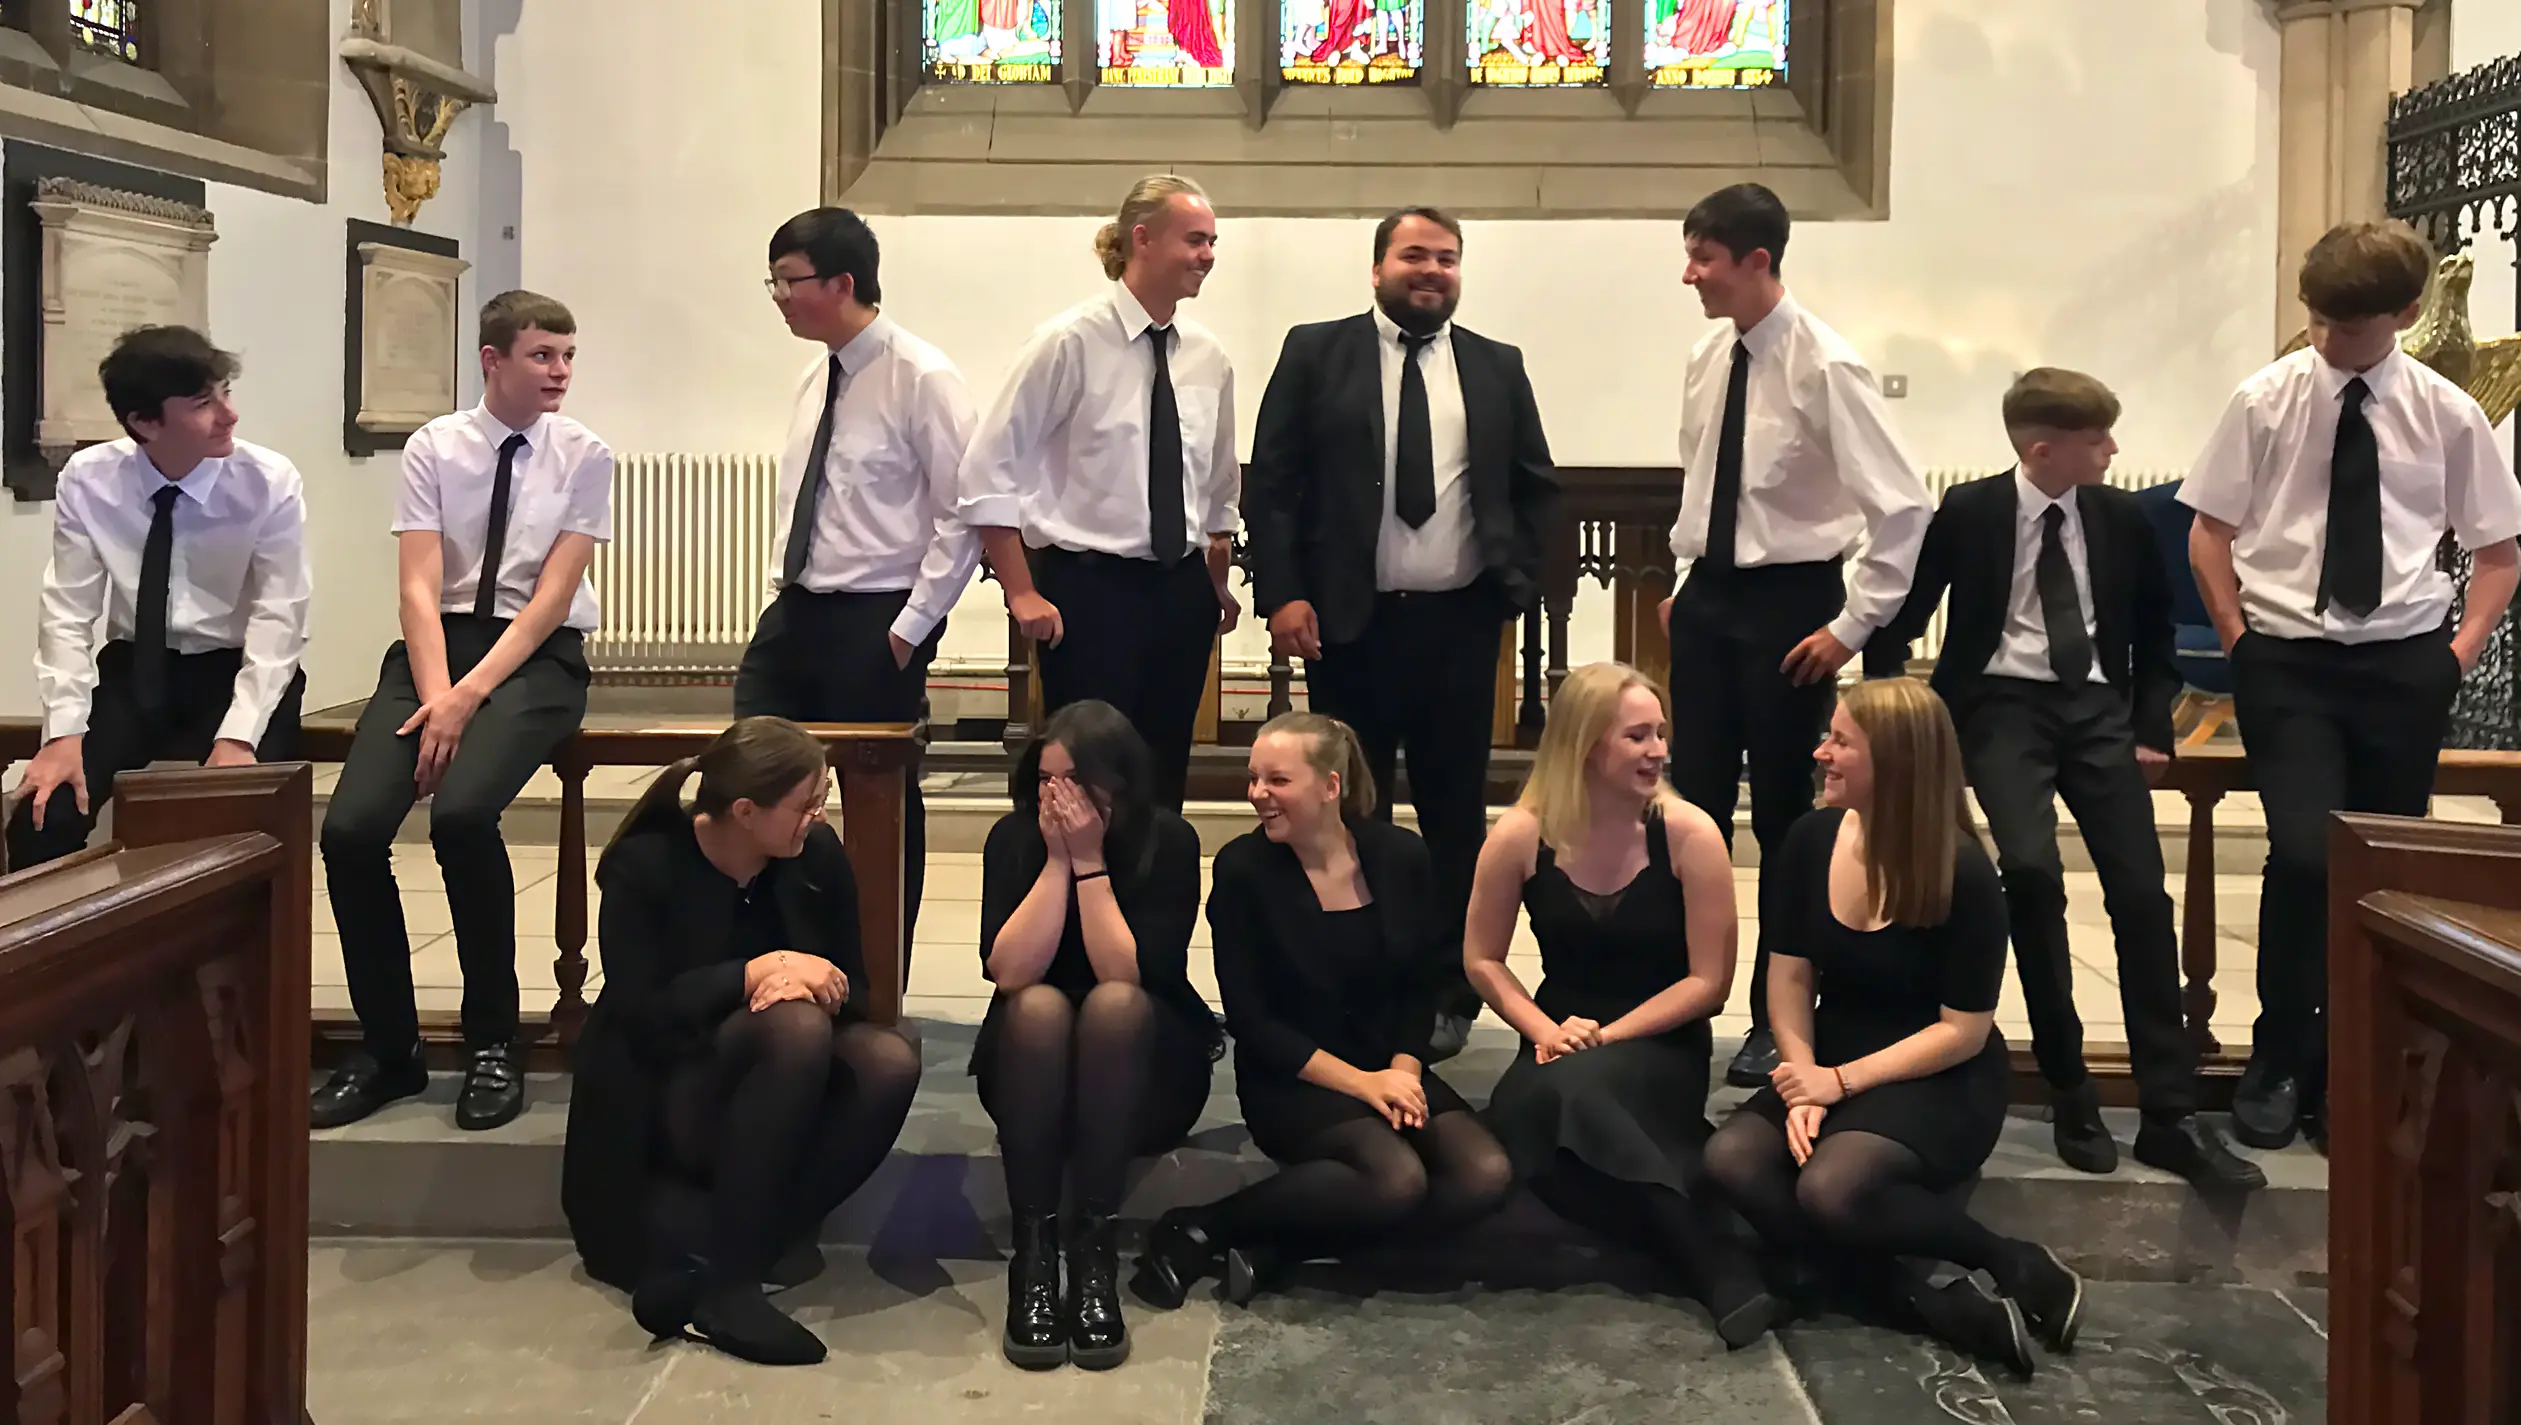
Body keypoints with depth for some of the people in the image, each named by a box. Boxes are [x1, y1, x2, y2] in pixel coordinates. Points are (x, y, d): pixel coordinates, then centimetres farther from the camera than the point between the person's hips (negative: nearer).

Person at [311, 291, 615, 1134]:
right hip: (438, 641, 2)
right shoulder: (434, 449, 2)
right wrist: (436, 694, -20)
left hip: (538, 656, -2)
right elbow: (420, 587, -5)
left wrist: (471, 695, -18)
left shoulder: (583, 456, -1)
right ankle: (387, 1048, 1)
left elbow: (552, 598, -7)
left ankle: (492, 1046, -11)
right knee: (351, 828, -19)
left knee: (463, 813, -30)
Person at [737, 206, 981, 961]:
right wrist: (782, 598, 13)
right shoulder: (814, 378, 11)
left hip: (876, 624, -7)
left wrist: (911, 627, -15)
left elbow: (964, 514, -14)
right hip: (794, 614, 7)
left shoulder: (920, 379, -12)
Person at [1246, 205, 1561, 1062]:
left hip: (1459, 622, 2)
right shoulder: (1316, 353, 3)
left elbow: (1537, 486, 14)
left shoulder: (1497, 368, 10)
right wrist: (1283, 594, -10)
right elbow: (1272, 481, -1)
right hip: (1349, 620, -2)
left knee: (1455, 816, 7)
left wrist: (1519, 582, 3)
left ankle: (1450, 995, 18)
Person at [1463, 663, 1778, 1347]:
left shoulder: (1688, 834, -13)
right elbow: (1482, 960, 4)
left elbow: (1709, 981, -10)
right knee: (1525, 1126, -32)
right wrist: (1544, 1031, -11)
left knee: (1567, 1095, -36)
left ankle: (1723, 1268, -30)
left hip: (1662, 1046, -3)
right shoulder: (1519, 836, -8)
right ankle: (1712, 1260, -21)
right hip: (1561, 1040, 3)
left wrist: (1606, 1037, -16)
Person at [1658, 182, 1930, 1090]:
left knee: (1784, 814, 6)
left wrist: (1852, 626, -17)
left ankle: (1777, 1018, 20)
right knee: (1695, 805, 10)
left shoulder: (1823, 366, -17)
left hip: (1788, 602, -6)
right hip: (1710, 595, 6)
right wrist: (1683, 584, 14)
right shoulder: (1708, 358, 3)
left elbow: (1901, 507, -18)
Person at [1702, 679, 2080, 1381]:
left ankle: (2013, 1264, -10)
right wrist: (1805, 1084, -17)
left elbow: (1963, 1032, -15)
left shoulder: (1962, 874, -18)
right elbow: (1789, 978, -1)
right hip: (1833, 1066, 6)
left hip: (1942, 1084, -6)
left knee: (1831, 1189, -33)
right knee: (1732, 1159, -22)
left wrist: (1842, 1082, -20)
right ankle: (1933, 1304, -23)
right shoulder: (1811, 841, -4)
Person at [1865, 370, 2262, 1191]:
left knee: (2141, 892, -11)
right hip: (2003, 703, -3)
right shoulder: (1968, 514, -5)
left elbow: (2154, 635, 16)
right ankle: (2071, 1093, -9)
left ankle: (2172, 1116, -3)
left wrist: (2151, 728, 6)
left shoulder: (2122, 518, 4)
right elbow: (1898, 624, 3)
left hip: (2096, 706, 3)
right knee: (2031, 870, -26)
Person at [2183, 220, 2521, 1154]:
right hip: (2288, 659, -2)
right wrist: (2241, 646, -3)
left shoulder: (2446, 413, 2)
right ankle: (2277, 1062, 4)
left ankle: (2345, 1073, 19)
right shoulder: (2266, 401, -1)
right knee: (2307, 853, -16)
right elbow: (2209, 534, 4)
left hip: (2401, 663, 2)